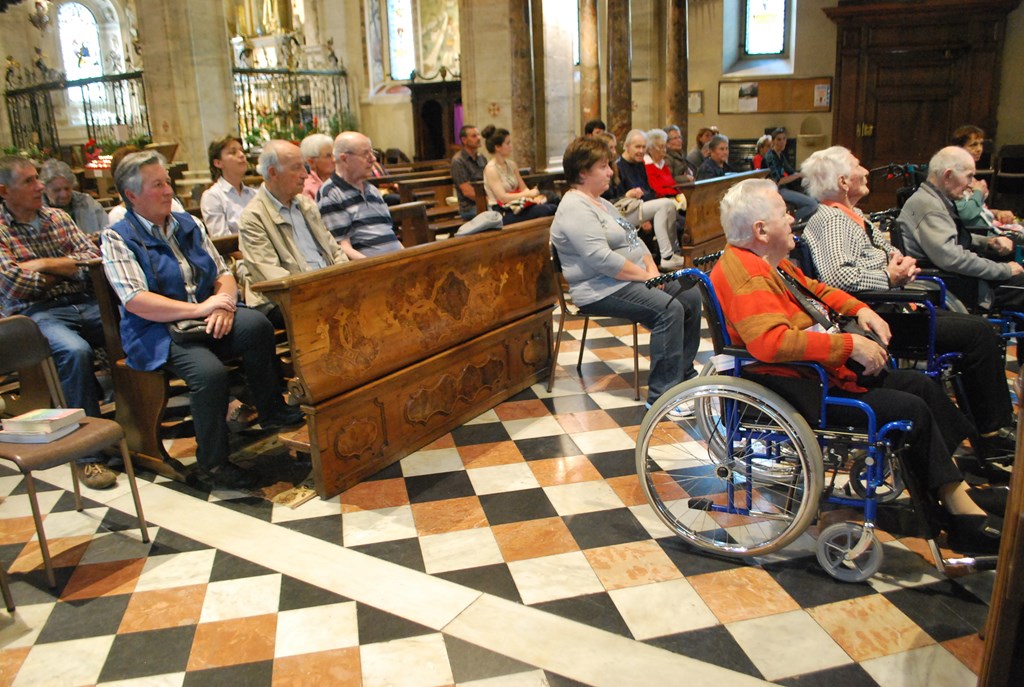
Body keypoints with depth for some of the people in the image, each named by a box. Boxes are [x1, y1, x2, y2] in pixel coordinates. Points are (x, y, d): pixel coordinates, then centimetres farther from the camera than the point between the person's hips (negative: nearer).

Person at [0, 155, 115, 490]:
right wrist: (65, 270, 2)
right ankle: (87, 453, -27)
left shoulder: (58, 217, 15)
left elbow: (93, 257, 4)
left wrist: (44, 264, -6)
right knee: (75, 351, -36)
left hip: (83, 304, 4)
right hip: (34, 312, -4)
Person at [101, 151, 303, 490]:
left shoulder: (188, 224, 16)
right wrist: (198, 309, -20)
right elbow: (134, 301, -15)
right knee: (209, 371, -34)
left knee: (257, 324, -27)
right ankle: (212, 463, -14)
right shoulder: (118, 239, -2)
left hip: (207, 320, 5)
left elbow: (223, 273, 12)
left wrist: (224, 305, -10)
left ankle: (271, 411, -10)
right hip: (158, 333, -5)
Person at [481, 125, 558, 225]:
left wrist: (534, 196, -9)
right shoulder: (491, 169, -9)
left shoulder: (511, 164, 14)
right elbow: (503, 197, -16)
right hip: (502, 214, -7)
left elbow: (523, 188, 13)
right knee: (548, 209, -26)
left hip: (516, 207, 7)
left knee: (553, 207, -20)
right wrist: (529, 194, -14)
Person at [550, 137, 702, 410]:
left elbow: (634, 238, 19)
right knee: (669, 309, -26)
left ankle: (685, 373, 15)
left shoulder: (600, 202, 19)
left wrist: (652, 269, 1)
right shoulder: (575, 208, -15)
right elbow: (601, 259, -25)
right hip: (601, 290, -11)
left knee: (691, 297, 3)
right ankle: (662, 394, -21)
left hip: (632, 278, 11)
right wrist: (646, 276, -18)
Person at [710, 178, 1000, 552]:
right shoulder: (745, 276, -24)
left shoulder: (769, 261, 11)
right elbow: (773, 342, -38)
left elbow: (814, 289, 28)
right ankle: (965, 515, 2)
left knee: (920, 384, 10)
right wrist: (850, 345, -31)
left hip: (826, 368, 12)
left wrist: (858, 309, 9)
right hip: (802, 391, -12)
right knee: (912, 410, -13)